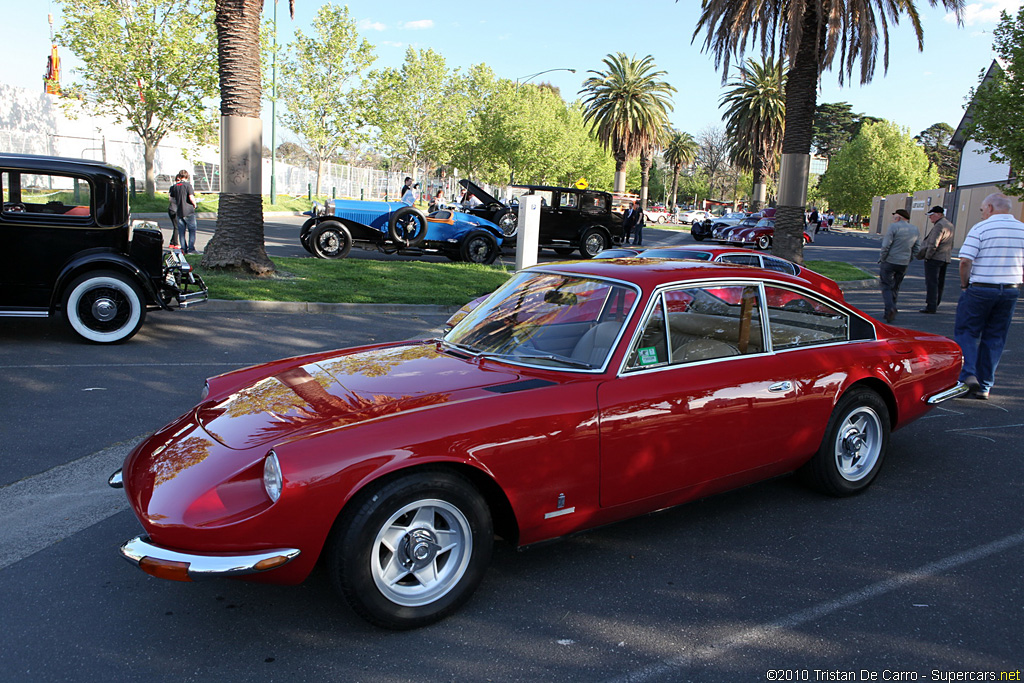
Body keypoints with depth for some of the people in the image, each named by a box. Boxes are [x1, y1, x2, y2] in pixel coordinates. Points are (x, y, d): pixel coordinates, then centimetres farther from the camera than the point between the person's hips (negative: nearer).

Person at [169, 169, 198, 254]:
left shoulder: (174, 186, 7)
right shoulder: (187, 185, -9)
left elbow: (171, 199, 10)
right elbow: (191, 198, -17)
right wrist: (194, 204, 1)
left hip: (179, 211, 5)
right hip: (189, 211, -5)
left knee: (181, 231, 9)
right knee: (192, 230, 3)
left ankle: (184, 249, 9)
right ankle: (191, 248, -3)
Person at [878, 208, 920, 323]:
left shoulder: (894, 227, -10)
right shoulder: (915, 230, 11)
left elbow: (886, 245, -15)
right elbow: (916, 249, 14)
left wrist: (882, 258, -4)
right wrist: (908, 260, 19)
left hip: (890, 261, -6)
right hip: (904, 264, 6)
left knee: (886, 286, -1)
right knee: (895, 288, 15)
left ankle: (890, 308, -21)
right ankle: (890, 312, 18)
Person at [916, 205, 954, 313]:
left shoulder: (939, 225, -16)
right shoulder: (950, 225, 16)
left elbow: (933, 244, -21)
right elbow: (950, 245, 20)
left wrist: (927, 256, -13)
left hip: (934, 258, -10)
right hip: (945, 259, 10)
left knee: (931, 282, -8)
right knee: (940, 283, 14)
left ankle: (931, 306, -10)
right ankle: (936, 304, 22)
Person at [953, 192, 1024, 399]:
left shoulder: (981, 228, -9)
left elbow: (965, 261, -15)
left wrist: (964, 284, -1)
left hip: (980, 289, -5)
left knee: (966, 332, 6)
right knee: (995, 338, 10)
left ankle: (968, 375, -11)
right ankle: (984, 386, 13)